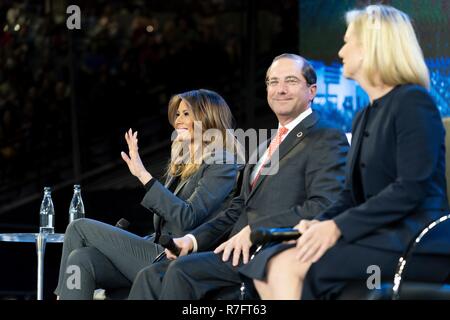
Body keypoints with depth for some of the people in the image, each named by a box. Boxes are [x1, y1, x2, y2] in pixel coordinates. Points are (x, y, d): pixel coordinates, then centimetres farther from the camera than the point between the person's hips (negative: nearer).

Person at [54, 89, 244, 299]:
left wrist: (144, 176, -18)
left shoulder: (222, 165, -5)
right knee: (81, 259, -15)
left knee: (80, 228, -8)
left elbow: (187, 219, -17)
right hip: (160, 253, 8)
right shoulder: (182, 164, 22)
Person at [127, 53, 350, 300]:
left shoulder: (327, 140, -1)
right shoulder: (267, 147, 29)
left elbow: (324, 205, -16)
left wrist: (254, 230, -20)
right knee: (151, 276, -10)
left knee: (183, 269, -26)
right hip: (240, 250, 8)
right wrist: (193, 239, 8)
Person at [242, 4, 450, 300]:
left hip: (415, 244, -8)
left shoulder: (413, 102, -5)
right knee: (268, 264, -13)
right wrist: (319, 223, -3)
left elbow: (411, 188, -16)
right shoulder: (365, 117, 23)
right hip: (379, 237, 8)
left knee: (290, 266, -25)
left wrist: (339, 227, -19)